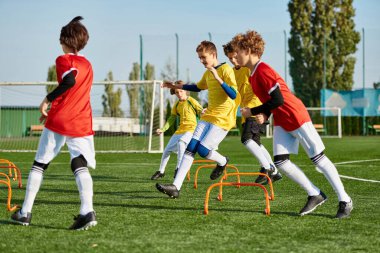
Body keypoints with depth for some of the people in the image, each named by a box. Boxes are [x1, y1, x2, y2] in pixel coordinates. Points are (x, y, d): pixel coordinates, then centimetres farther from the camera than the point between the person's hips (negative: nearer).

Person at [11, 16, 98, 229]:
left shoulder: (63, 60, -2)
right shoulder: (88, 65, 18)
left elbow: (70, 80, -23)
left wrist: (48, 100, -16)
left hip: (58, 121, -4)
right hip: (82, 123, 4)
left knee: (39, 165, 10)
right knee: (80, 165, -9)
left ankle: (25, 213, 14)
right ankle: (87, 211, -32)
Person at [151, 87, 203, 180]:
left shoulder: (191, 101, -7)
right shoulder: (177, 105, 11)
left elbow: (201, 112, -5)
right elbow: (172, 118, 13)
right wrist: (163, 129, 3)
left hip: (192, 128, -7)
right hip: (181, 129, 7)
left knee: (181, 142, -34)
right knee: (167, 149, 7)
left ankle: (178, 168, -28)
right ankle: (161, 171, 24)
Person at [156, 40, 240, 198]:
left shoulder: (226, 70, -12)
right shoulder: (207, 73, 13)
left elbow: (233, 95, -23)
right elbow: (198, 87, 35)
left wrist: (218, 78, -31)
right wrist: (176, 86, 32)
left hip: (223, 119, -8)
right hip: (208, 116, 8)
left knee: (203, 150, -16)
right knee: (190, 148, -6)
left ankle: (222, 162, 20)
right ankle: (176, 186, -11)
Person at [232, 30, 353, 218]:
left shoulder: (263, 70, -20)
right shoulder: (252, 76, 10)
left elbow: (277, 99, -25)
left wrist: (253, 112, -16)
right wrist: (265, 115, -1)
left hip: (296, 118, -9)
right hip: (281, 122, 9)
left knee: (318, 158, -3)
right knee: (280, 162, -3)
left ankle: (344, 200, 5)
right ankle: (315, 195, 7)